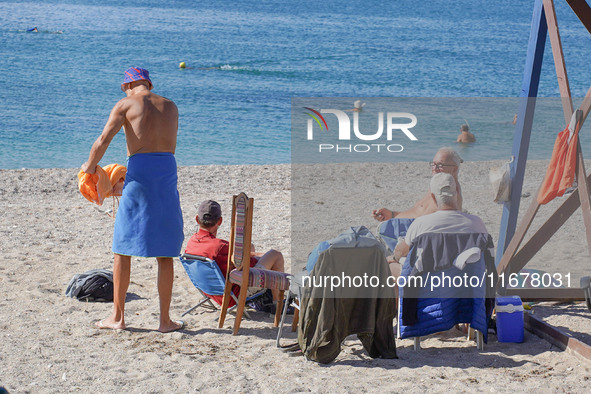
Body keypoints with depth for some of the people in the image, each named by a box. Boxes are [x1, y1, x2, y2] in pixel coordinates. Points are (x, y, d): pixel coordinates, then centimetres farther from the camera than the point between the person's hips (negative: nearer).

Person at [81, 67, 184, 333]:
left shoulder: (126, 105, 3)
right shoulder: (170, 106, 17)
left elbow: (103, 140, -7)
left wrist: (90, 167, 10)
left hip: (139, 171, -3)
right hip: (168, 169, 3)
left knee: (123, 249, 8)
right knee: (165, 253, 8)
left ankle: (118, 317, 10)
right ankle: (165, 320, 9)